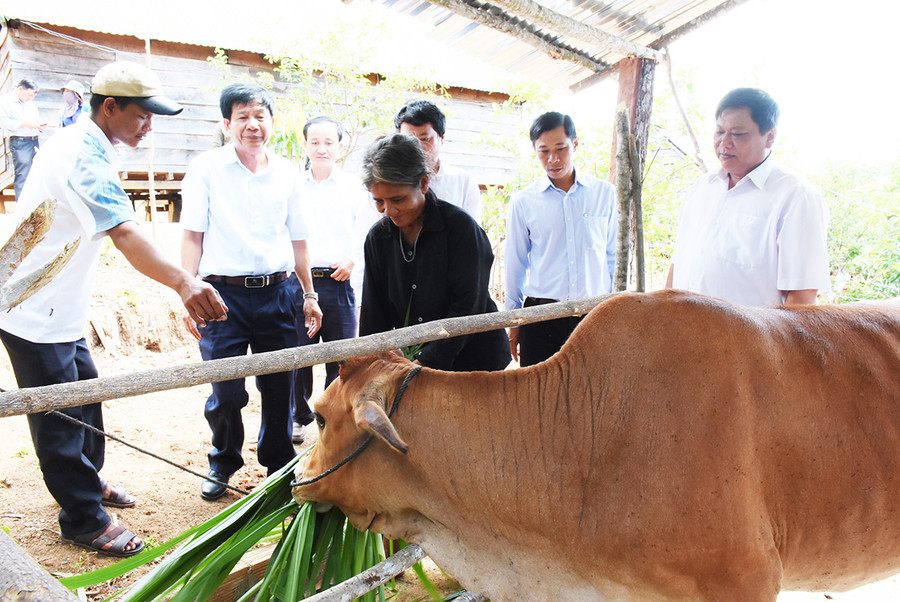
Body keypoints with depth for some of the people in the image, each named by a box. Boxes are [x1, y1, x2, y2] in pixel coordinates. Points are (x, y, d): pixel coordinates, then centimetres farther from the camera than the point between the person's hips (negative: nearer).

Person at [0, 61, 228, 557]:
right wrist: (182, 283, -53)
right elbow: (125, 234, -40)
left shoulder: (75, 142, 8)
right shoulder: (87, 157, -25)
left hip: (59, 308, 10)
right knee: (59, 415, 1)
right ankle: (84, 520, 13)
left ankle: (88, 481, 38)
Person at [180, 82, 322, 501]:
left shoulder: (287, 173, 9)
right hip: (224, 293, -2)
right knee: (226, 392, -1)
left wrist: (309, 296, 15)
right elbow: (192, 236, 0)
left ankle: (279, 465, 30)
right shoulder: (206, 168, 1)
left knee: (279, 387, 8)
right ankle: (223, 463, 27)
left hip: (276, 293, 3)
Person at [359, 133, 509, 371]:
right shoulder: (378, 236, 2)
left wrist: (425, 361, -21)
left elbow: (467, 309, -16)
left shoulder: (460, 225, -13)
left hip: (475, 358, -3)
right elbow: (373, 316, 4)